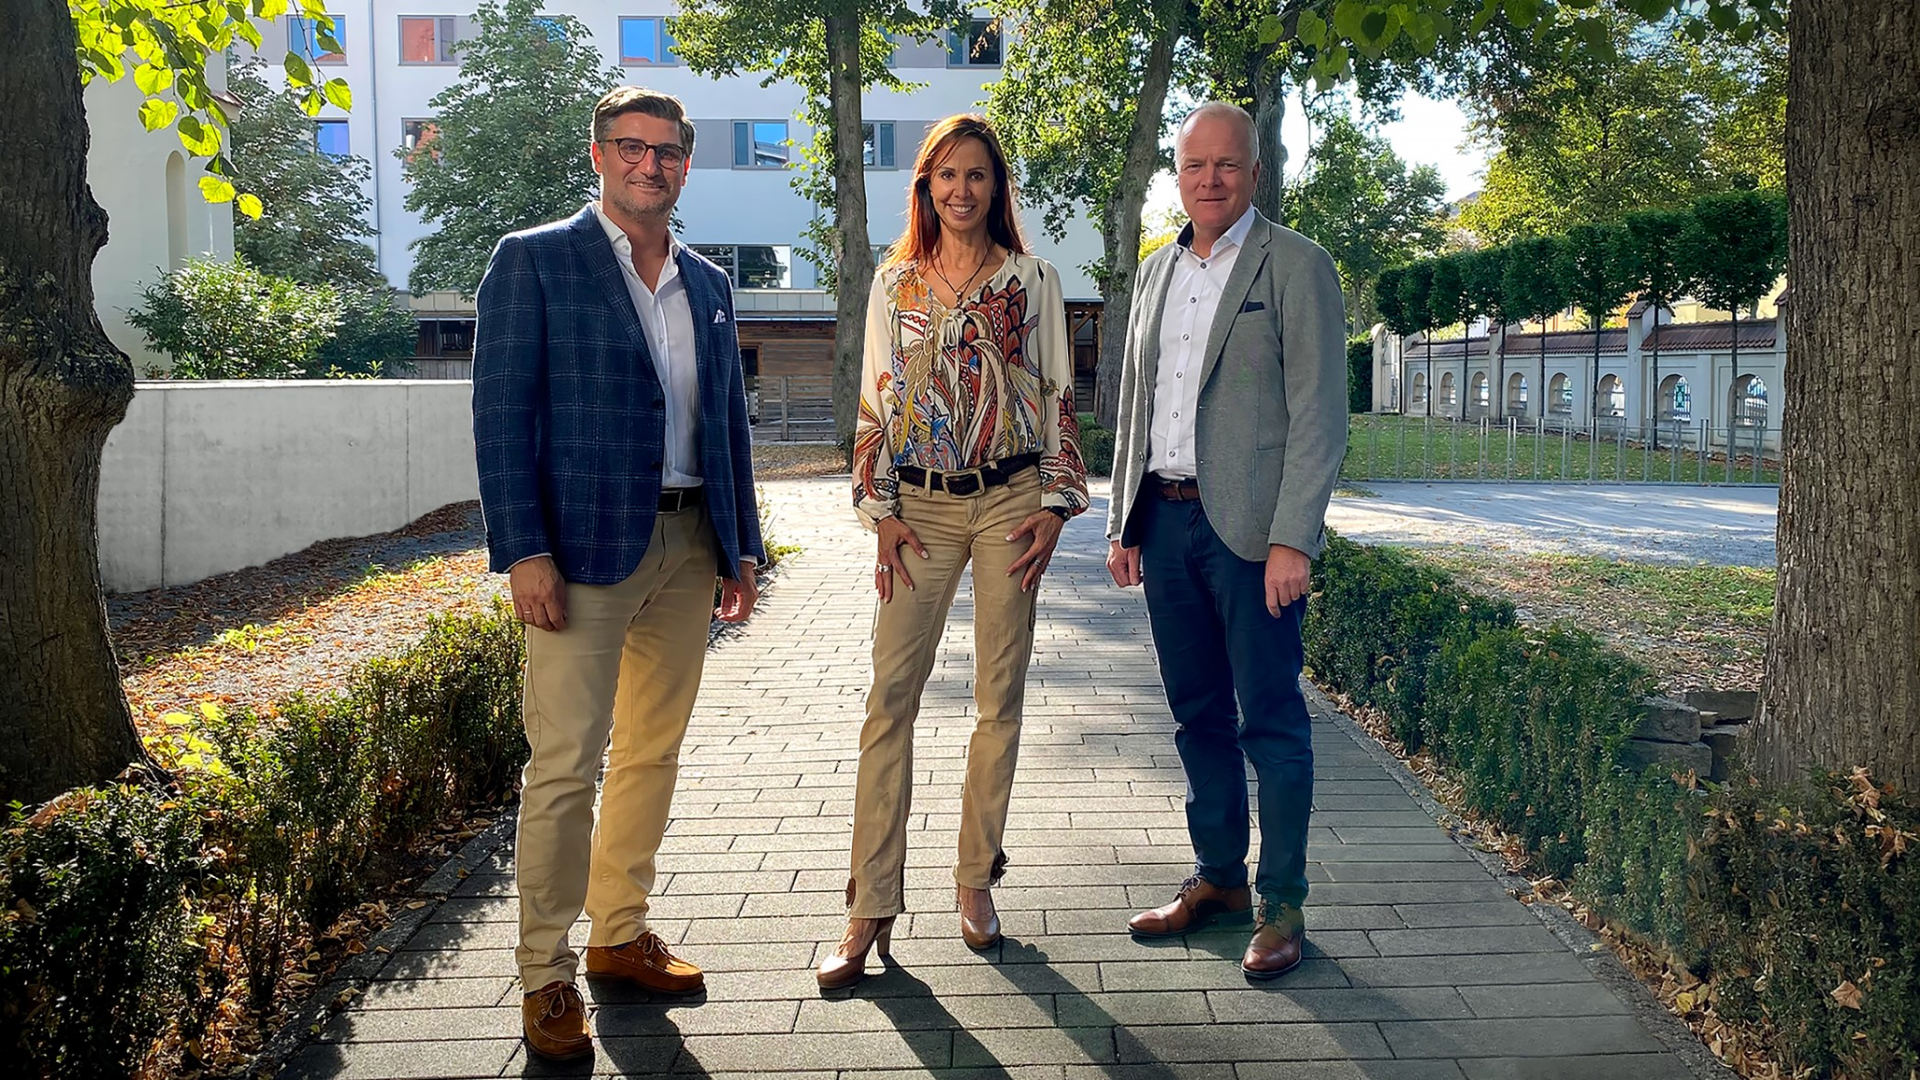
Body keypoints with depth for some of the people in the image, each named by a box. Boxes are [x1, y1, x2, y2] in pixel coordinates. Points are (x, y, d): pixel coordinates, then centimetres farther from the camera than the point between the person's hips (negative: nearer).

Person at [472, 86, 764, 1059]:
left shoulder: (708, 283, 15)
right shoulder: (533, 260, -2)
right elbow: (502, 412, -7)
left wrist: (741, 547, 13)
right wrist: (523, 551, -15)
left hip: (688, 547, 6)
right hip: (585, 548, -6)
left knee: (654, 750, 13)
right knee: (565, 764, -3)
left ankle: (620, 932, 28)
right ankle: (545, 973, 10)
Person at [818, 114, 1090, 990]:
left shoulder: (1032, 281, 6)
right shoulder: (894, 284, 9)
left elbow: (1058, 398, 5)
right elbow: (875, 401, 7)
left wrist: (1056, 505, -3)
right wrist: (881, 510, -1)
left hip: (1011, 499, 0)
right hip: (921, 505, 1)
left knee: (1000, 699, 3)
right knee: (891, 697, -5)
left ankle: (976, 880, 18)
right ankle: (871, 907, 1)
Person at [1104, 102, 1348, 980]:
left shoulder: (1296, 267, -4)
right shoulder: (1156, 272, 16)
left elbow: (1318, 414, -10)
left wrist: (1292, 540, -17)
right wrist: (1124, 523, 13)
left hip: (1249, 527, -6)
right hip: (1166, 521, 6)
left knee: (1271, 721, 1)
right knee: (1198, 714, 13)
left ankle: (1281, 905, 12)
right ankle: (1218, 879, 27)